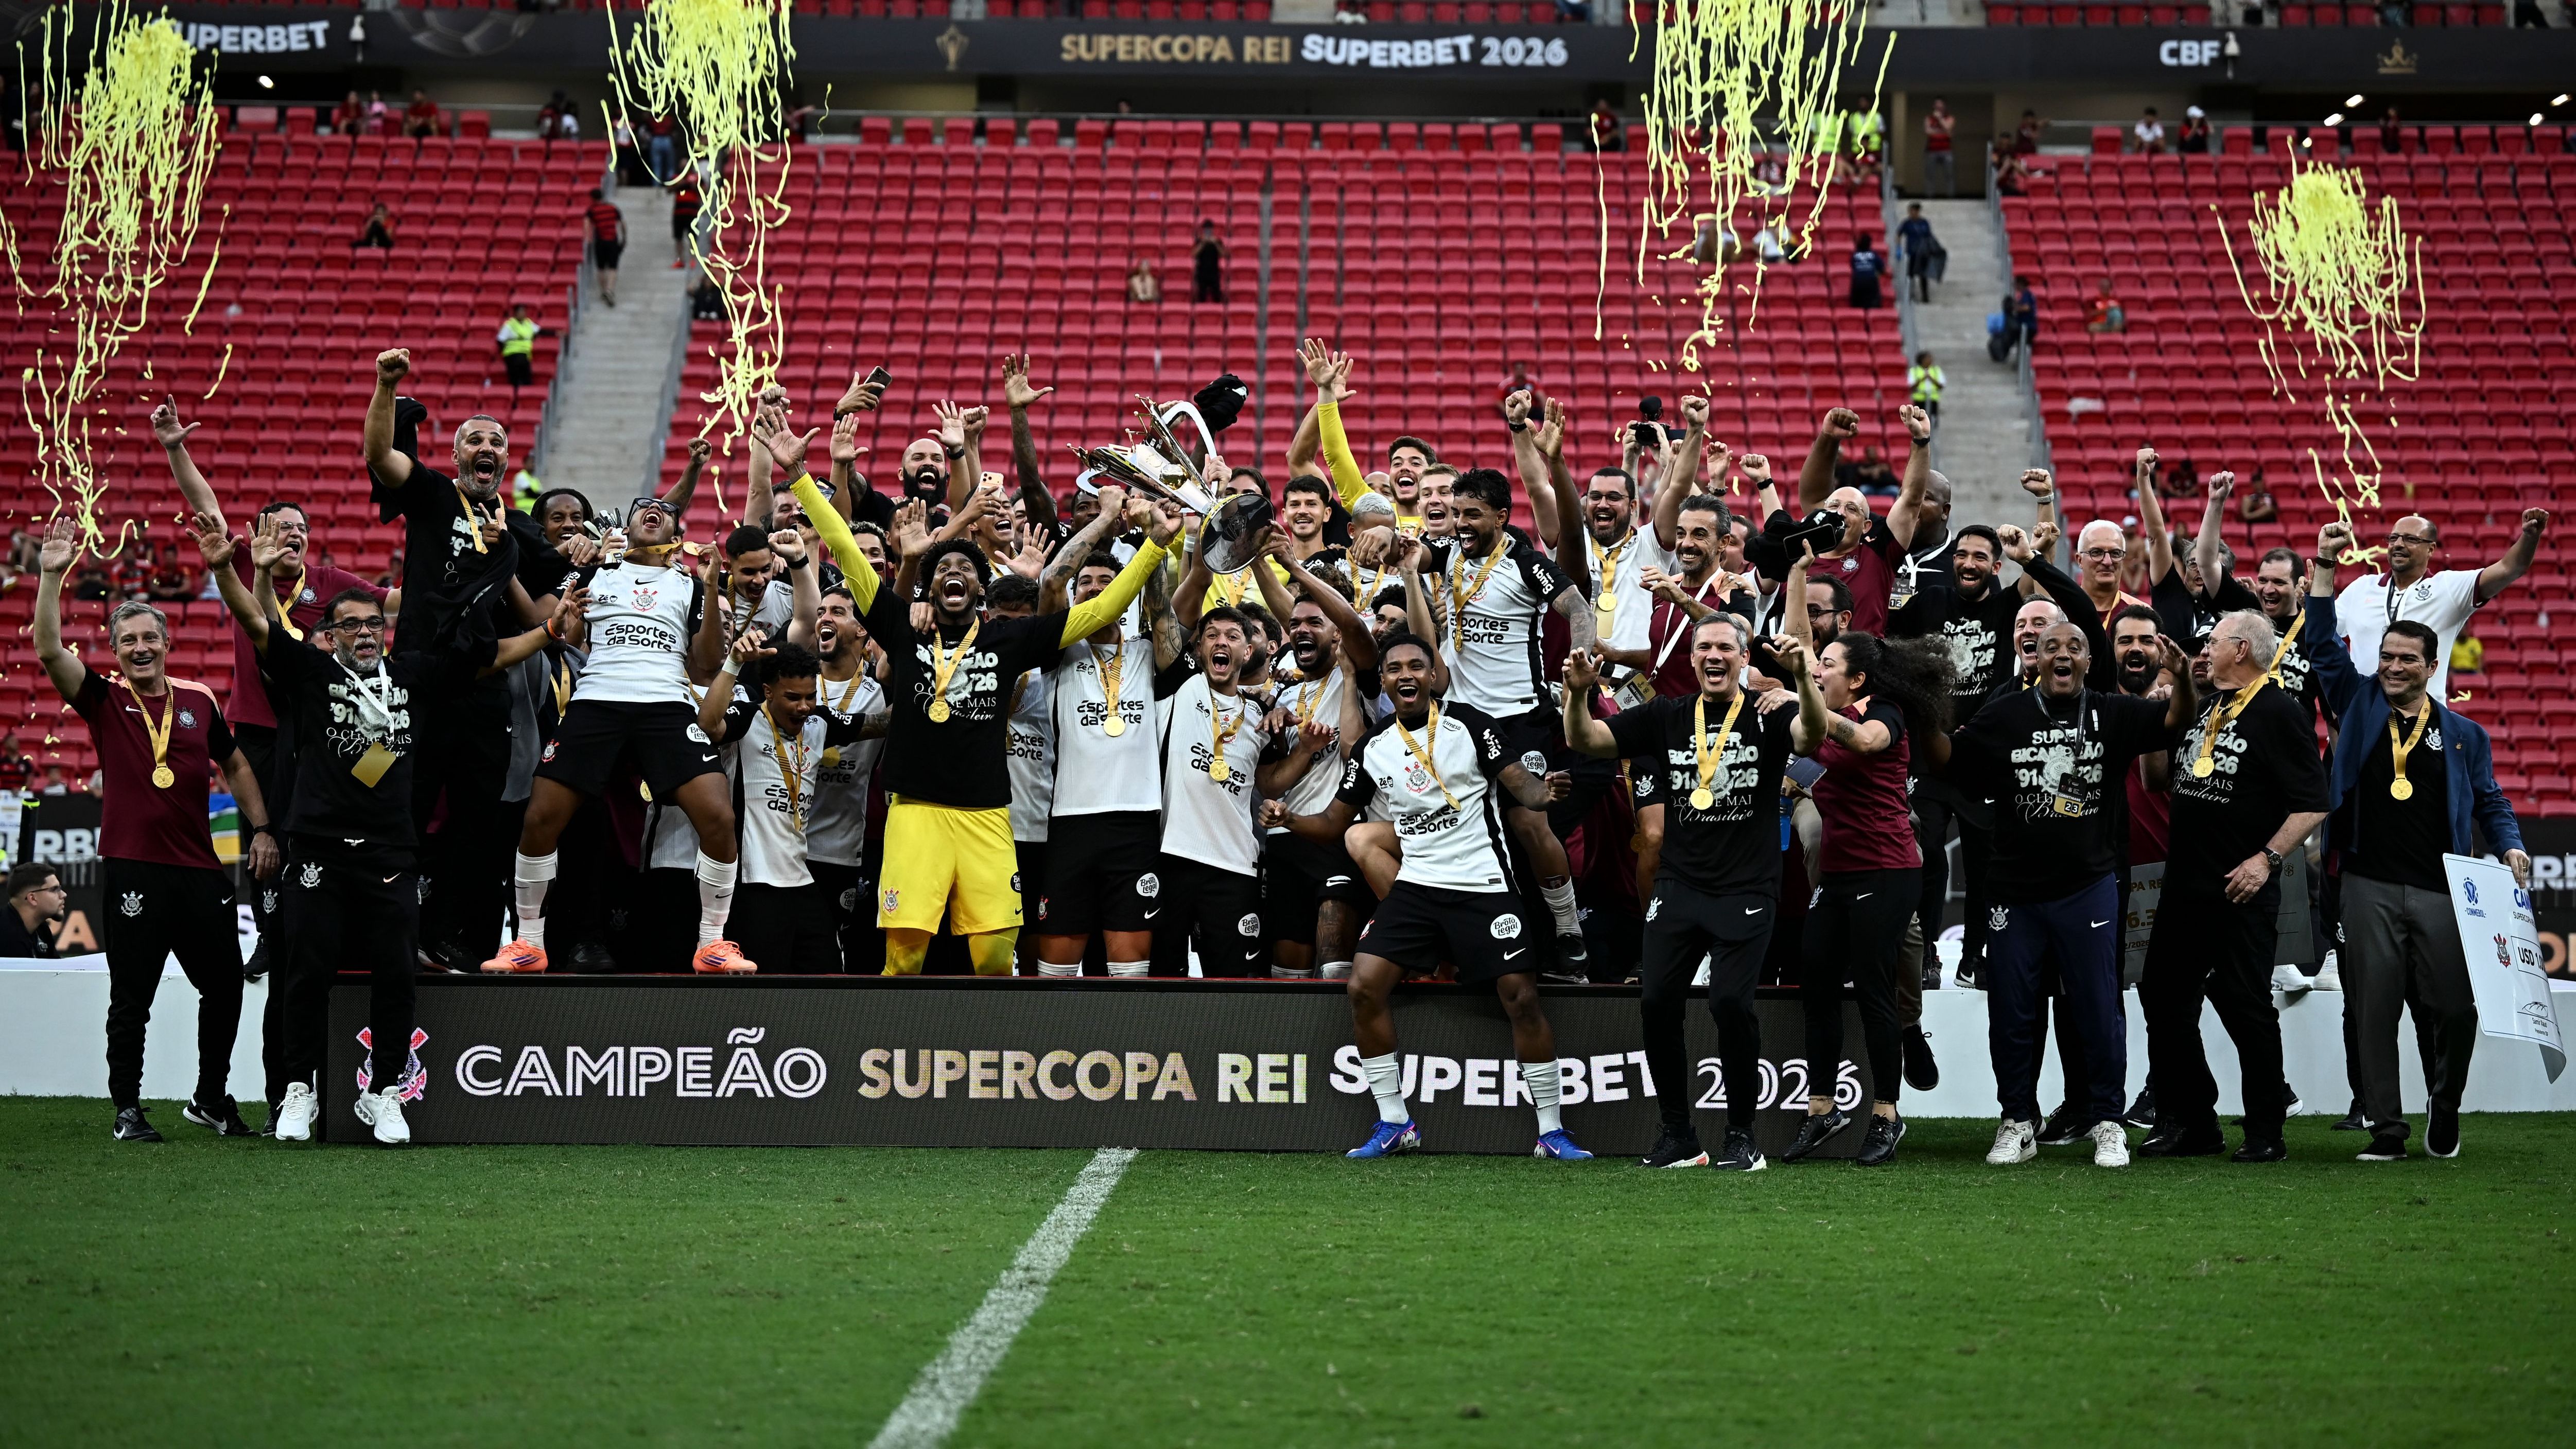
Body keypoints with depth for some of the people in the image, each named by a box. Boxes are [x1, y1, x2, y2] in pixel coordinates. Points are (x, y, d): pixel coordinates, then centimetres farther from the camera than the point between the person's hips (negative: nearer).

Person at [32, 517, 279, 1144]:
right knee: (131, 998, 1)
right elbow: (50, 650, -12)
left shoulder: (199, 701, 9)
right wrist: (52, 575, -20)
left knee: (224, 987, 8)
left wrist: (262, 828, 10)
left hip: (200, 869, 3)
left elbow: (236, 766, 19)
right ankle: (128, 1109, 10)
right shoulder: (104, 699, 1)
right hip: (133, 872, -3)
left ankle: (211, 1098, 24)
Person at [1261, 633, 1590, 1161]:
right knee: (1364, 985, -9)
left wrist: (1542, 792, -30)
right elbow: (1334, 824, 12)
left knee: (1521, 997, -8)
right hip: (1415, 885, 4)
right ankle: (1394, 1123, 3)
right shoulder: (1371, 749, 7)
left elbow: (1520, 786, -6)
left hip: (1483, 885, -3)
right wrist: (1289, 819, -8)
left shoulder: (1470, 724, -2)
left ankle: (1551, 1132, 4)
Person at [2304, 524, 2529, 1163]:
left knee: (2452, 1008, -2)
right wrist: (2324, 566, -1)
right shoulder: (2360, 704, 12)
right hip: (2370, 887, 0)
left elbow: (2491, 801, 16)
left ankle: (2445, 1110, 22)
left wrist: (2511, 848, -2)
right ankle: (2387, 1128, 3)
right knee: (2373, 1009, -2)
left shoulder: (2463, 733, 13)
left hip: (2440, 890, 0)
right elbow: (2325, 644, 5)